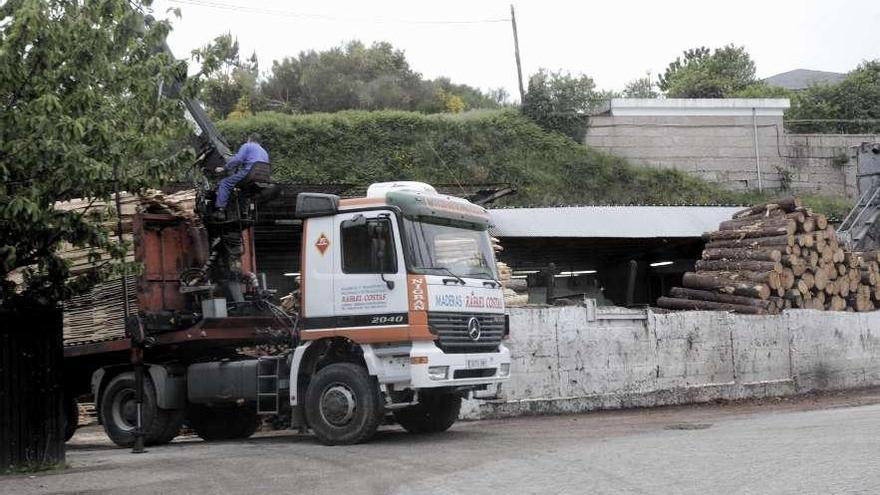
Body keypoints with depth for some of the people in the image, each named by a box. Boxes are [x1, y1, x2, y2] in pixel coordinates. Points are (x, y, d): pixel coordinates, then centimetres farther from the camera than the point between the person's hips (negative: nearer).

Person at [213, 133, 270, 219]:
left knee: (224, 183, -7)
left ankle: (220, 210, -26)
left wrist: (224, 168, 0)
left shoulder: (247, 146, 9)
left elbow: (237, 160, -6)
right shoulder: (264, 152, 31)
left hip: (248, 173, -8)